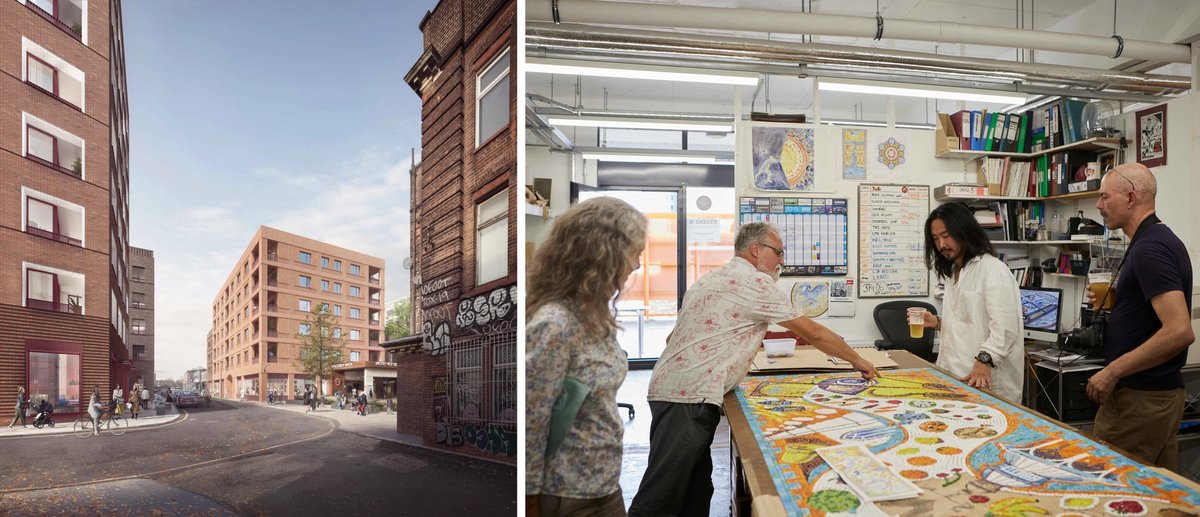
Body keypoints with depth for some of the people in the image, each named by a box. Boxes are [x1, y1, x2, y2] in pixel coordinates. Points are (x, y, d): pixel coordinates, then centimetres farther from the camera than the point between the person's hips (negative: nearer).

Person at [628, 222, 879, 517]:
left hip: (671, 388, 10)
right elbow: (813, 333, 1)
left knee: (696, 493, 11)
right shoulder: (755, 282, -4)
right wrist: (857, 360, 15)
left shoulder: (711, 279, 23)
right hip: (690, 397, -9)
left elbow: (674, 338, 27)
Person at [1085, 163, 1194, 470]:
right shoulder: (1160, 240, 13)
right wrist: (1112, 302, 11)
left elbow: (1179, 331, -26)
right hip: (1160, 393, 10)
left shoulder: (1148, 248, -19)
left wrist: (1112, 372, -22)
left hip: (1140, 398, -10)